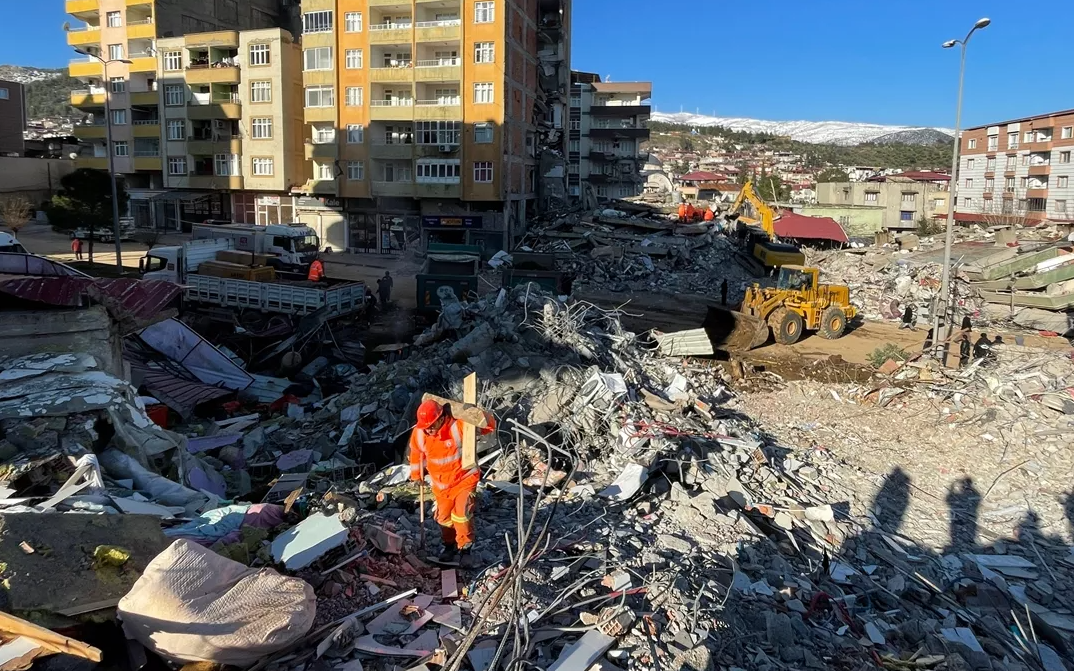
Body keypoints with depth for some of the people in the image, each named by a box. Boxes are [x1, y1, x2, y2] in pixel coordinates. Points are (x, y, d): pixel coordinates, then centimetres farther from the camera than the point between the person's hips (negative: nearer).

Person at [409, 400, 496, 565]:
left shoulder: (459, 426, -27)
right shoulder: (418, 434, -15)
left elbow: (490, 425, -24)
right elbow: (416, 455, 6)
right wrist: (416, 476, 16)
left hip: (464, 479, -4)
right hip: (441, 484, 4)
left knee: (461, 514, -16)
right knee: (444, 517, 14)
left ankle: (465, 548, 6)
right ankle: (450, 545, 39)